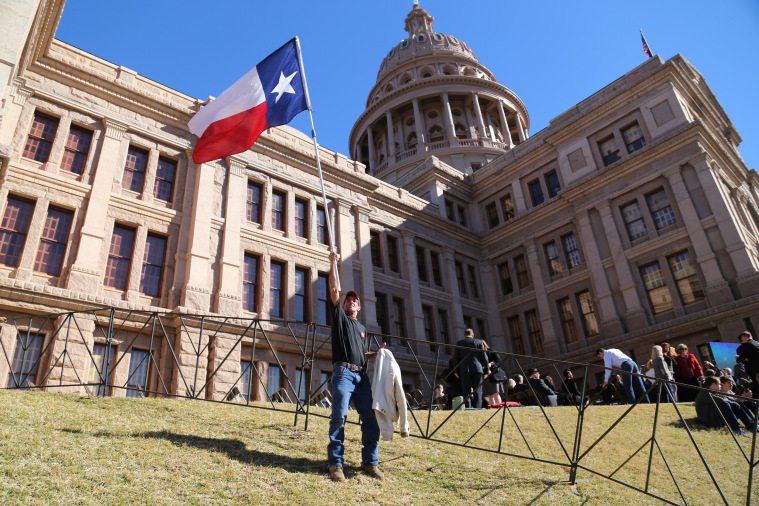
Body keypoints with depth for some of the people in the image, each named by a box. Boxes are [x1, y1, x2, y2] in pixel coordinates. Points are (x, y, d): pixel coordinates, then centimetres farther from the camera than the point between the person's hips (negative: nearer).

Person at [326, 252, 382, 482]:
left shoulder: (363, 329, 30)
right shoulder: (340, 316, 15)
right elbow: (334, 289, 5)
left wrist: (377, 353, 11)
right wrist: (333, 263, 0)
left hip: (362, 375, 5)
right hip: (343, 372, -5)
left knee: (371, 417, -3)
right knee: (339, 416, -13)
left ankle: (370, 462, 4)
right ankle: (336, 464, -10)